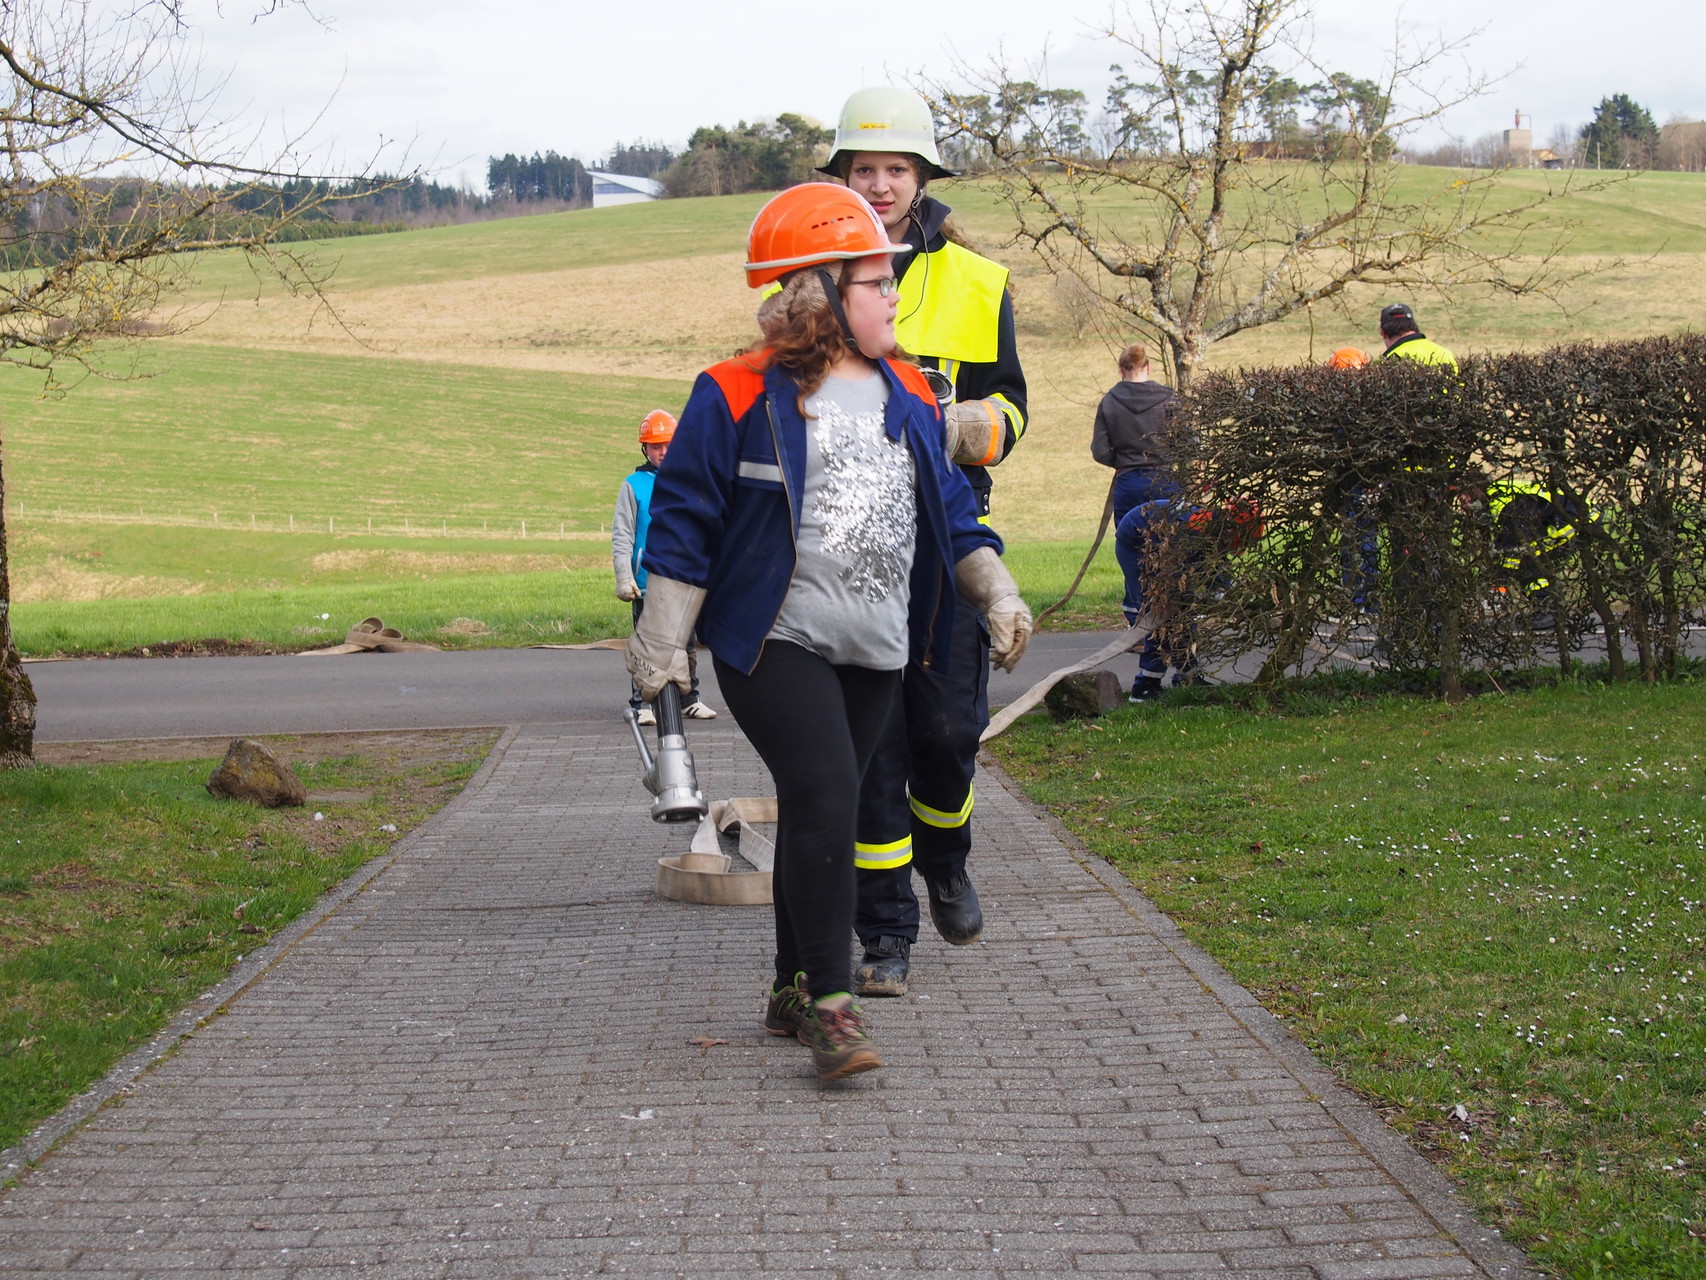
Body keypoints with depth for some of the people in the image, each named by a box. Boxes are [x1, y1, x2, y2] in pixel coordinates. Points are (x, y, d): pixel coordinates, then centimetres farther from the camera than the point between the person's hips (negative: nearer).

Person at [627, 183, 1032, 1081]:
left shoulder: (909, 400, 13)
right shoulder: (739, 398, -5)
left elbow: (950, 514, 19)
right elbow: (685, 521, -4)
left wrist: (996, 594, 8)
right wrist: (662, 639, -6)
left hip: (875, 652, 6)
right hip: (776, 644, -6)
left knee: (823, 811, 11)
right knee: (824, 801, -17)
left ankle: (793, 991, 23)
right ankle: (830, 1003, -12)